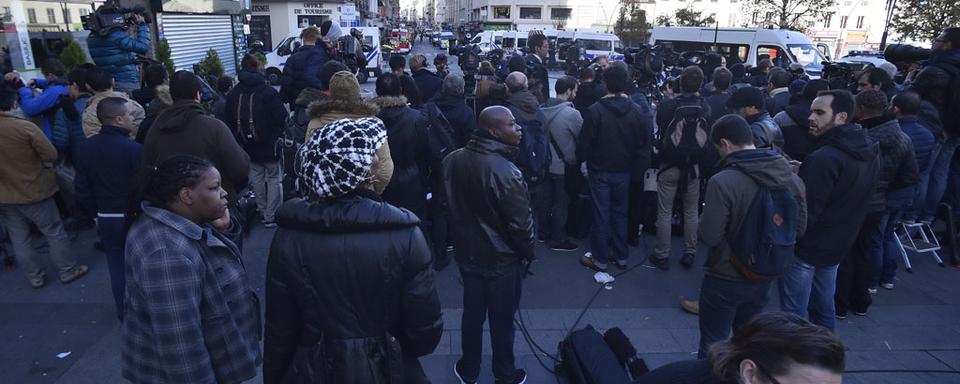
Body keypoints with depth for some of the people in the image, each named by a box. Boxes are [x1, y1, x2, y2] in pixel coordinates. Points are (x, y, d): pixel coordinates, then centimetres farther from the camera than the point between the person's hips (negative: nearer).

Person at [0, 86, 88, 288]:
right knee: (54, 232, 10)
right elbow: (51, 154, -14)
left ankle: (35, 277, 24)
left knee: (19, 238, 15)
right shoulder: (25, 127, -22)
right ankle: (68, 270, 19)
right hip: (33, 190, -4)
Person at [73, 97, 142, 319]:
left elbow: (82, 188, 4)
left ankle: (124, 312, 28)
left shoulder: (86, 148, -2)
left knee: (117, 266, 15)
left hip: (105, 219, 5)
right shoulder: (134, 149, -21)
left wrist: (95, 212, 16)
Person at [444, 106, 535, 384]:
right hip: (501, 259, -6)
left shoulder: (453, 160, -6)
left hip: (466, 252, 6)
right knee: (502, 320, 14)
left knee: (472, 313, 22)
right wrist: (527, 254, -5)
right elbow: (521, 223, -22)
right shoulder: (506, 172, -28)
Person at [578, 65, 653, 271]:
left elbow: (585, 143, -13)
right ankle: (621, 256, 25)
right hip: (624, 171, 4)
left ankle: (600, 259, 14)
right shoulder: (636, 111, -6)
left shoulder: (596, 110, -18)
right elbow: (643, 143, -1)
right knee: (620, 212, 16)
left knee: (601, 214, 6)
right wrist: (635, 164, 11)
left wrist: (582, 158, 6)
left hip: (600, 170, -3)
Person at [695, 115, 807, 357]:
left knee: (713, 348, 11)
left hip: (724, 279, -6)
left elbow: (709, 237, -22)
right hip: (765, 277, 6)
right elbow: (799, 229, 5)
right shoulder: (792, 179, -5)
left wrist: (705, 215, -3)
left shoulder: (722, 182, -26)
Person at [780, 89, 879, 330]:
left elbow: (804, 213, -26)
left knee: (794, 313, 3)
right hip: (839, 246, 9)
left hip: (806, 248, -9)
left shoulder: (824, 158, -26)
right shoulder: (870, 152, 3)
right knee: (824, 308, 22)